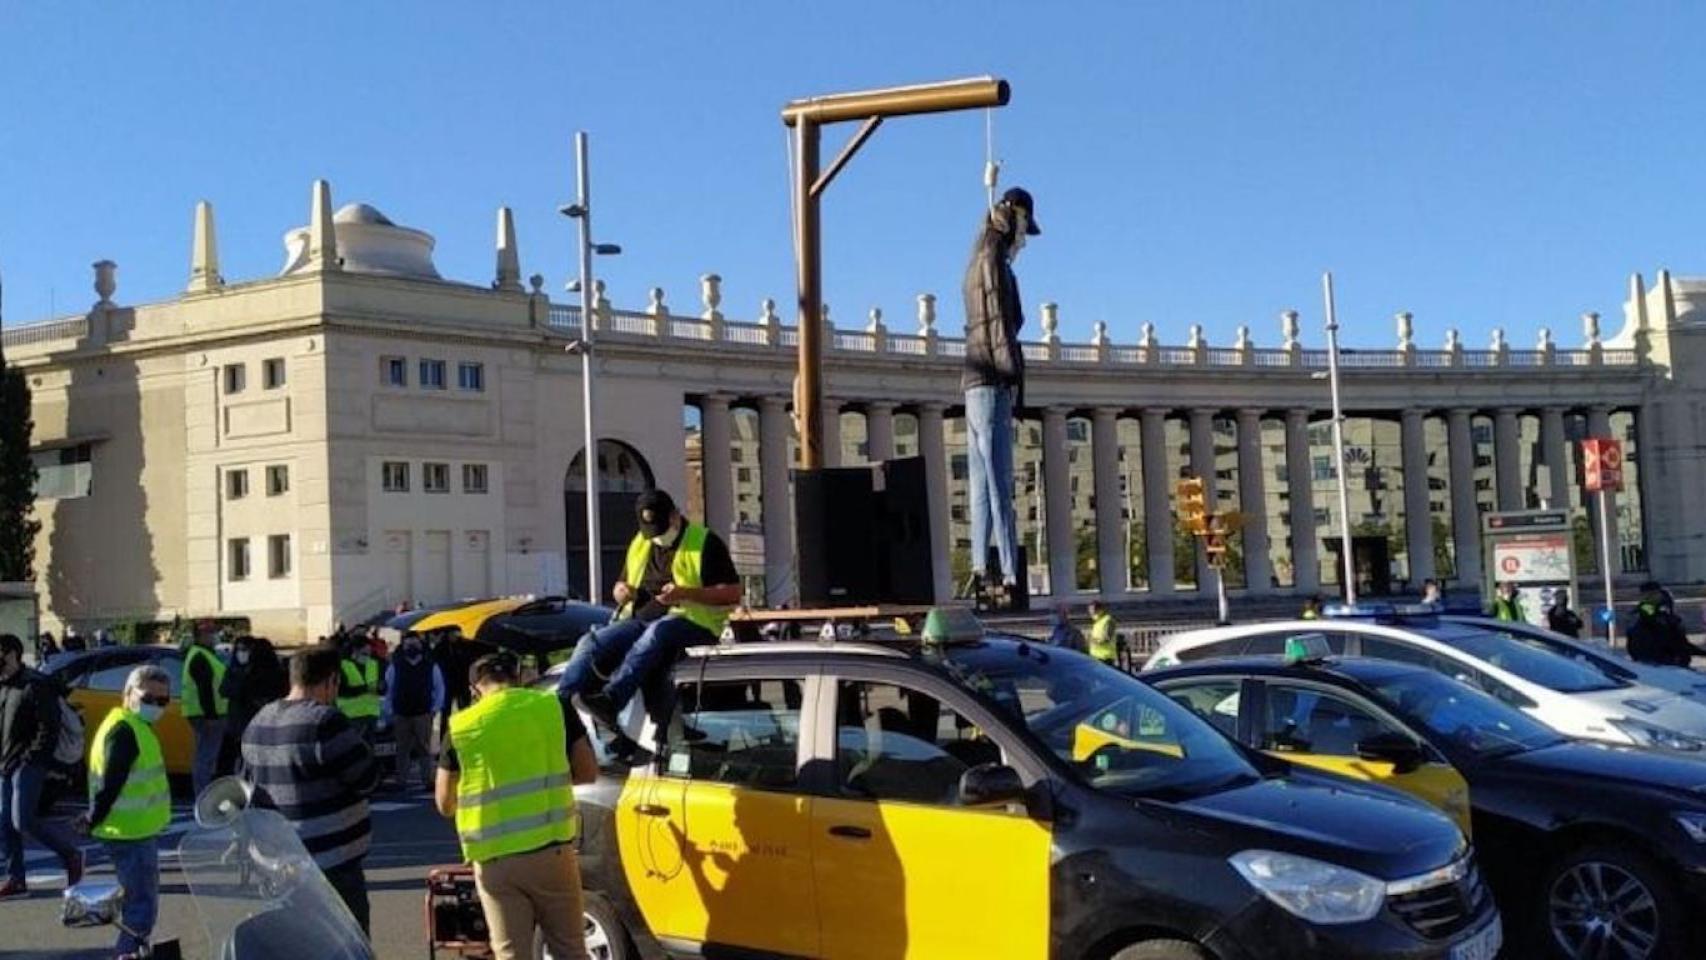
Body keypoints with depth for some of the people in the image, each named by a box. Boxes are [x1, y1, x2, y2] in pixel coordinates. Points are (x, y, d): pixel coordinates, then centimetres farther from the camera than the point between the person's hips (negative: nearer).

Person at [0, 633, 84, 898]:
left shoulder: (35, 685, -12)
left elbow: (48, 728, -16)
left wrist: (32, 758, -18)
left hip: (28, 765, -9)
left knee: (23, 821, -13)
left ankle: (71, 853, 5)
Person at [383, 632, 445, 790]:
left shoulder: (431, 667, 4)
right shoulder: (394, 667, 6)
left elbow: (439, 689, 8)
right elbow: (388, 690, 9)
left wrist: (435, 709, 0)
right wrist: (389, 712, 4)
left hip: (423, 715, -1)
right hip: (401, 716, 1)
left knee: (425, 748, -3)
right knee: (402, 749, 5)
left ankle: (428, 780, 1)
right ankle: (401, 781, 12)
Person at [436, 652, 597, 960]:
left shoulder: (461, 726, 0)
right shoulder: (556, 707, -1)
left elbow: (444, 804, 6)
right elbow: (588, 771, 5)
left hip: (496, 859, 0)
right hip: (552, 850, 0)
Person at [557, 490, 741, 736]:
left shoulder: (705, 543, 0)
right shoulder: (640, 545, 21)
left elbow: (733, 593, -7)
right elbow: (623, 584, 30)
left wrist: (685, 593, -19)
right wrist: (622, 591, 3)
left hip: (691, 621, -6)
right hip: (639, 619, 6)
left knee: (655, 634, -39)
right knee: (591, 642, -17)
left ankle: (611, 700, -53)